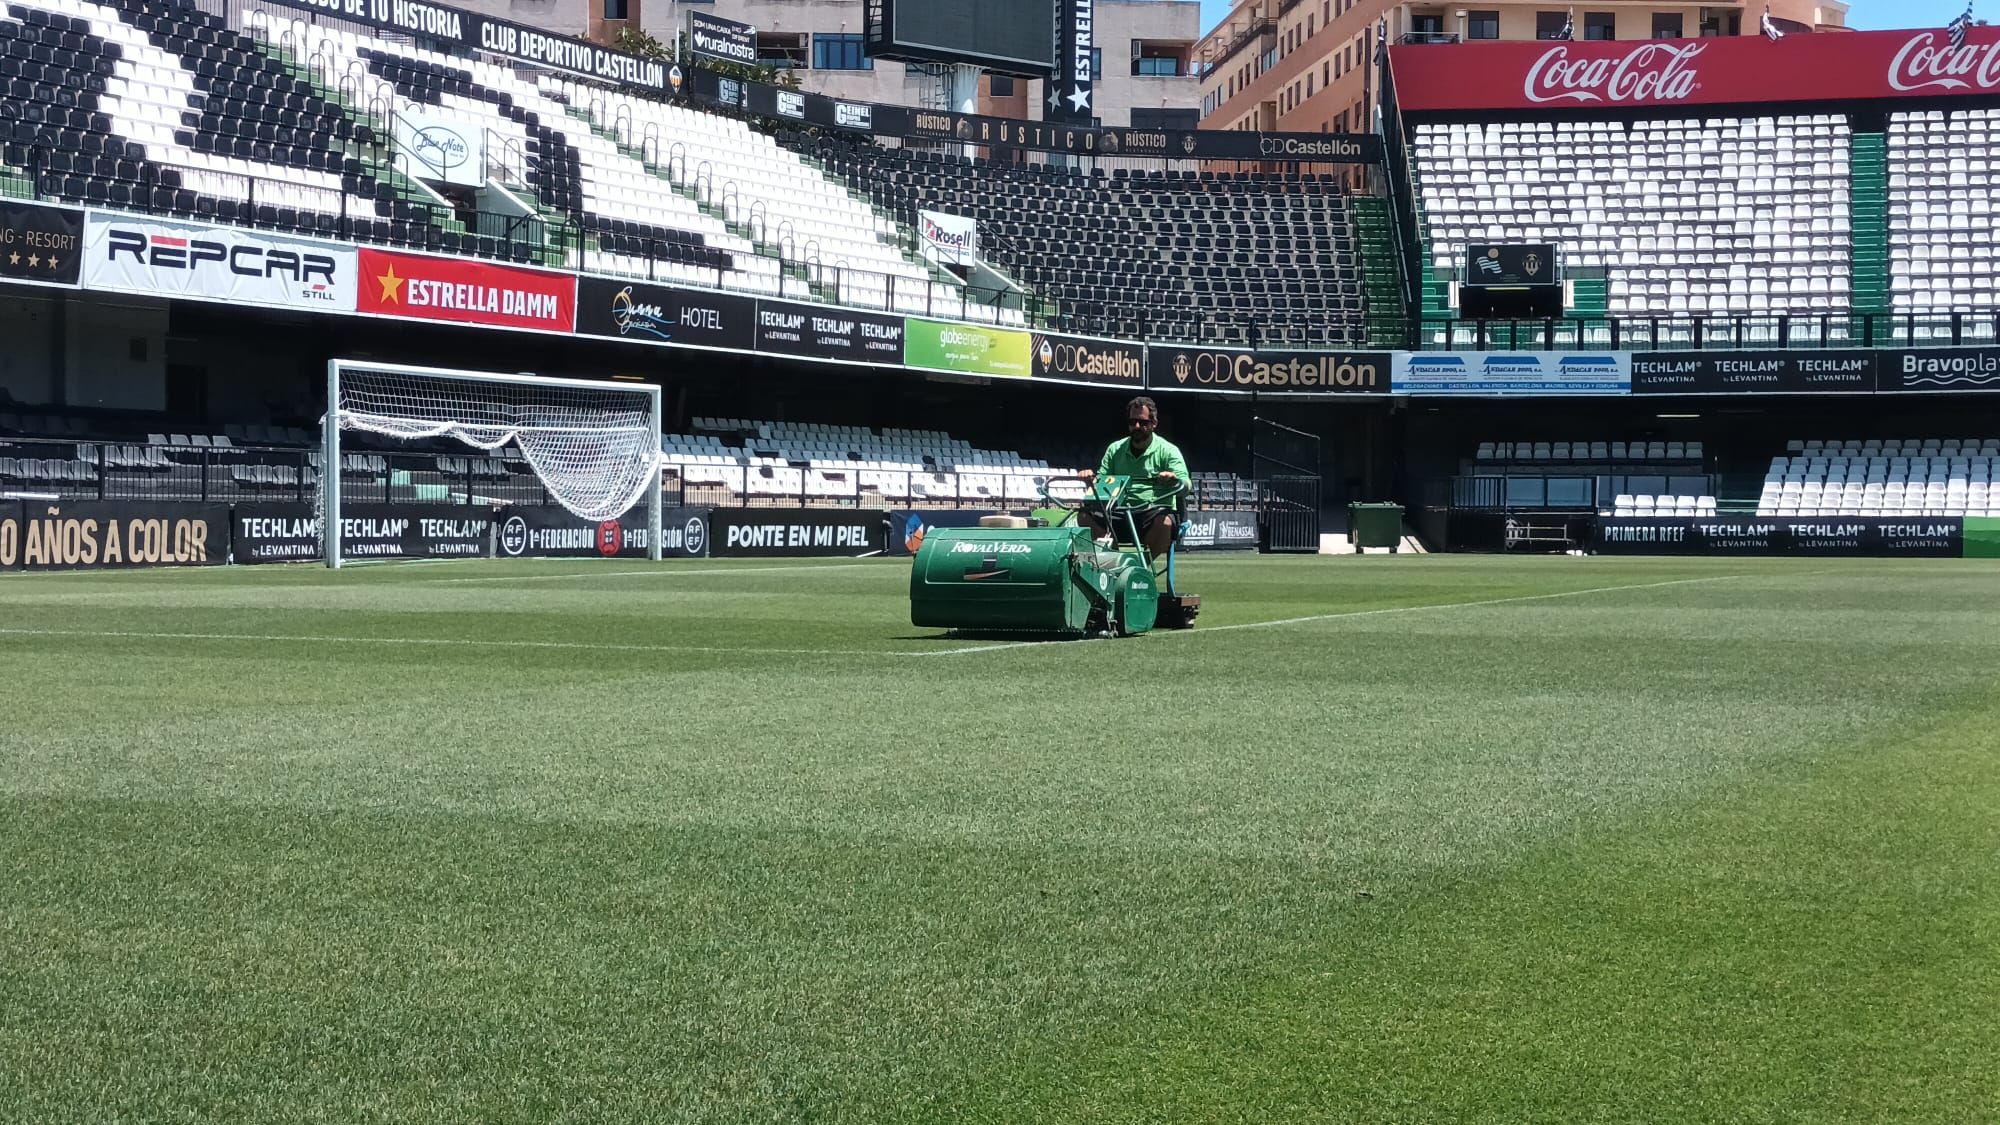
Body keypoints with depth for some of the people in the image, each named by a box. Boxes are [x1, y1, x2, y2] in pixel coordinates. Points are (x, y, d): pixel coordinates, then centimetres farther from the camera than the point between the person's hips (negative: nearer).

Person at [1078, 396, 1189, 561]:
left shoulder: (1168, 451, 6)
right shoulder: (1115, 449, 18)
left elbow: (1185, 486, -6)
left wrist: (1173, 479, -30)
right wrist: (1091, 478, -6)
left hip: (1155, 511, -3)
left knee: (1165, 522, -38)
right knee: (1085, 515, -22)